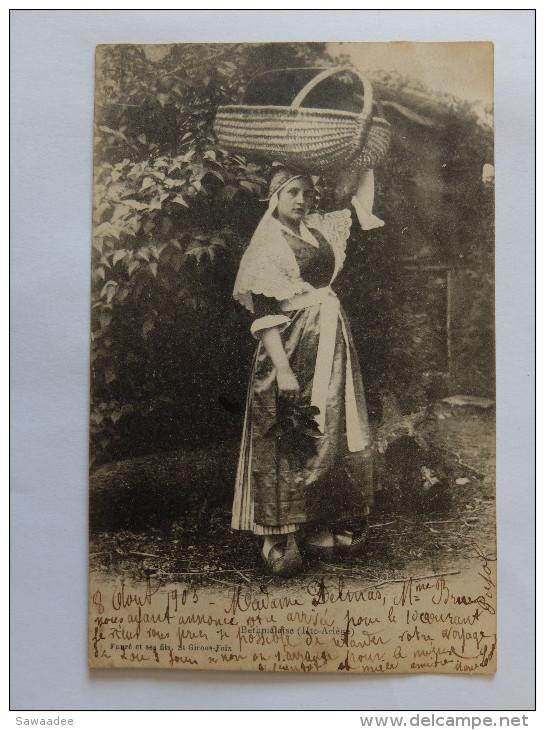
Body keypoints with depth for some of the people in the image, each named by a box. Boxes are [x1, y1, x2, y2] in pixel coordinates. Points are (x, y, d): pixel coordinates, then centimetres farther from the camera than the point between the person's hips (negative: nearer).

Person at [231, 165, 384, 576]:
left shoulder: (319, 230, 14)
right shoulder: (266, 247, -6)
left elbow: (362, 207, 29)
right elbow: (264, 314, -14)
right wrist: (282, 369, -21)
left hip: (330, 342, 7)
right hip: (292, 347, -7)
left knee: (335, 435, 7)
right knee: (287, 443, -5)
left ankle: (321, 528, 19)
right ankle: (280, 538, 6)